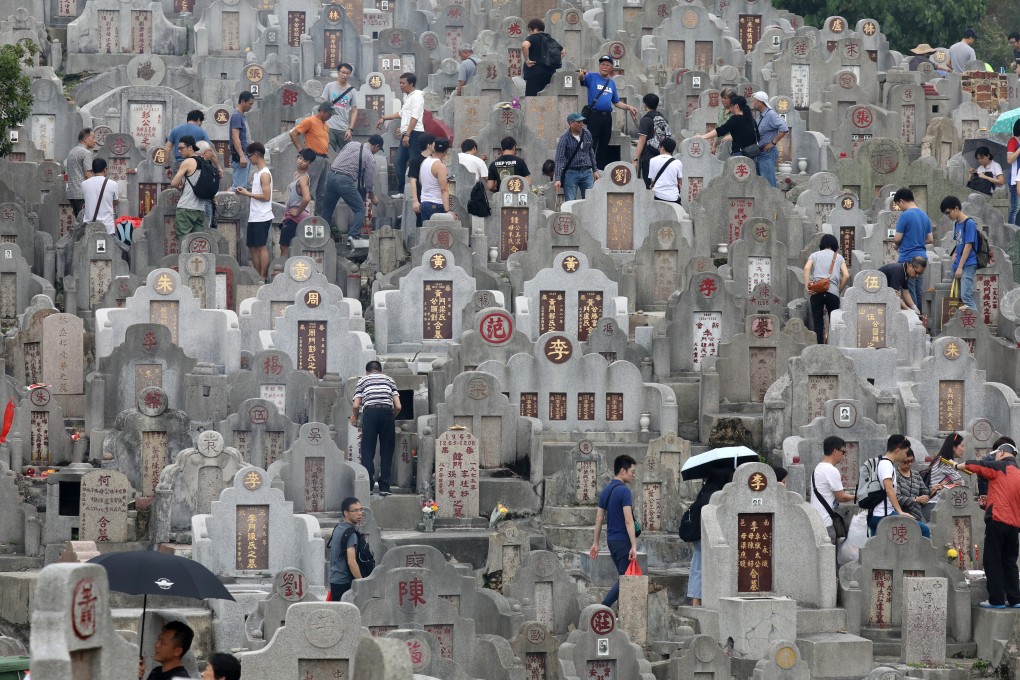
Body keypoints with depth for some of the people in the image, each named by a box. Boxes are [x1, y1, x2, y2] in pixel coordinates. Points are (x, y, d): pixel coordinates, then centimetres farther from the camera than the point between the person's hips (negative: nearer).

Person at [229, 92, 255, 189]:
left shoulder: (243, 115, 17)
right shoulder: (236, 116, -12)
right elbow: (235, 137, -20)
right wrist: (242, 156, -26)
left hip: (244, 155, 10)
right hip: (239, 156, -10)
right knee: (239, 185, -12)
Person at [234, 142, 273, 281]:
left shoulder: (264, 174, -13)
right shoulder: (257, 173, 16)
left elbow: (266, 196, -18)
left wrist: (248, 194, -12)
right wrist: (244, 192, 9)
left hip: (262, 217, -10)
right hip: (254, 217, 10)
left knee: (261, 246, -7)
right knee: (252, 247, 11)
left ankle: (263, 278, -4)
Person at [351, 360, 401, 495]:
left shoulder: (362, 380, 21)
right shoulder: (389, 379, 24)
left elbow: (356, 405, 9)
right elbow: (398, 406, 13)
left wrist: (354, 417, 29)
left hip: (370, 412, -1)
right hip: (387, 412, 1)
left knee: (367, 452, 0)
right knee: (386, 452, 6)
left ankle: (367, 487, -9)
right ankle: (384, 488, 2)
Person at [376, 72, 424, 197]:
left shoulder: (417, 96, -8)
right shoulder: (407, 97, 20)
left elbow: (414, 117, -17)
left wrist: (407, 134, -23)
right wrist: (384, 118, 35)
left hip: (414, 134, -10)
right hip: (406, 135, 10)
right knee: (400, 163, 10)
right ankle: (401, 191, 17)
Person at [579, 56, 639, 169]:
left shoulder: (611, 83, 18)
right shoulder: (592, 77, 2)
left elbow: (616, 102, 24)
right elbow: (582, 81, -17)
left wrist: (628, 107, 12)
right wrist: (581, 75, -39)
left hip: (607, 117, 6)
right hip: (594, 116, -6)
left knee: (604, 146, 9)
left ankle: (601, 170, 15)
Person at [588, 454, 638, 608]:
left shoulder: (606, 491, 11)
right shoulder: (624, 491, -15)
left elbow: (599, 519, 14)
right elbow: (628, 520, -20)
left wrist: (595, 543, 19)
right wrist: (634, 546, -20)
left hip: (611, 540, 9)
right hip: (623, 541, -9)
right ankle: (602, 608, -16)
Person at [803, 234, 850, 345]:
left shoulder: (814, 255, 15)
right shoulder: (839, 257, 15)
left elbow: (807, 268, -4)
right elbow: (846, 275, 2)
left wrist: (806, 286, -7)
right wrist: (839, 290, 11)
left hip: (816, 293, 0)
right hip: (832, 292, 0)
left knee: (817, 323, 1)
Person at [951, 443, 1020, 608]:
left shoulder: (1000, 467, -5)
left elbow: (975, 465, -5)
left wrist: (958, 466, 14)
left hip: (997, 520, -6)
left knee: (993, 561, -1)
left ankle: (996, 599, -4)